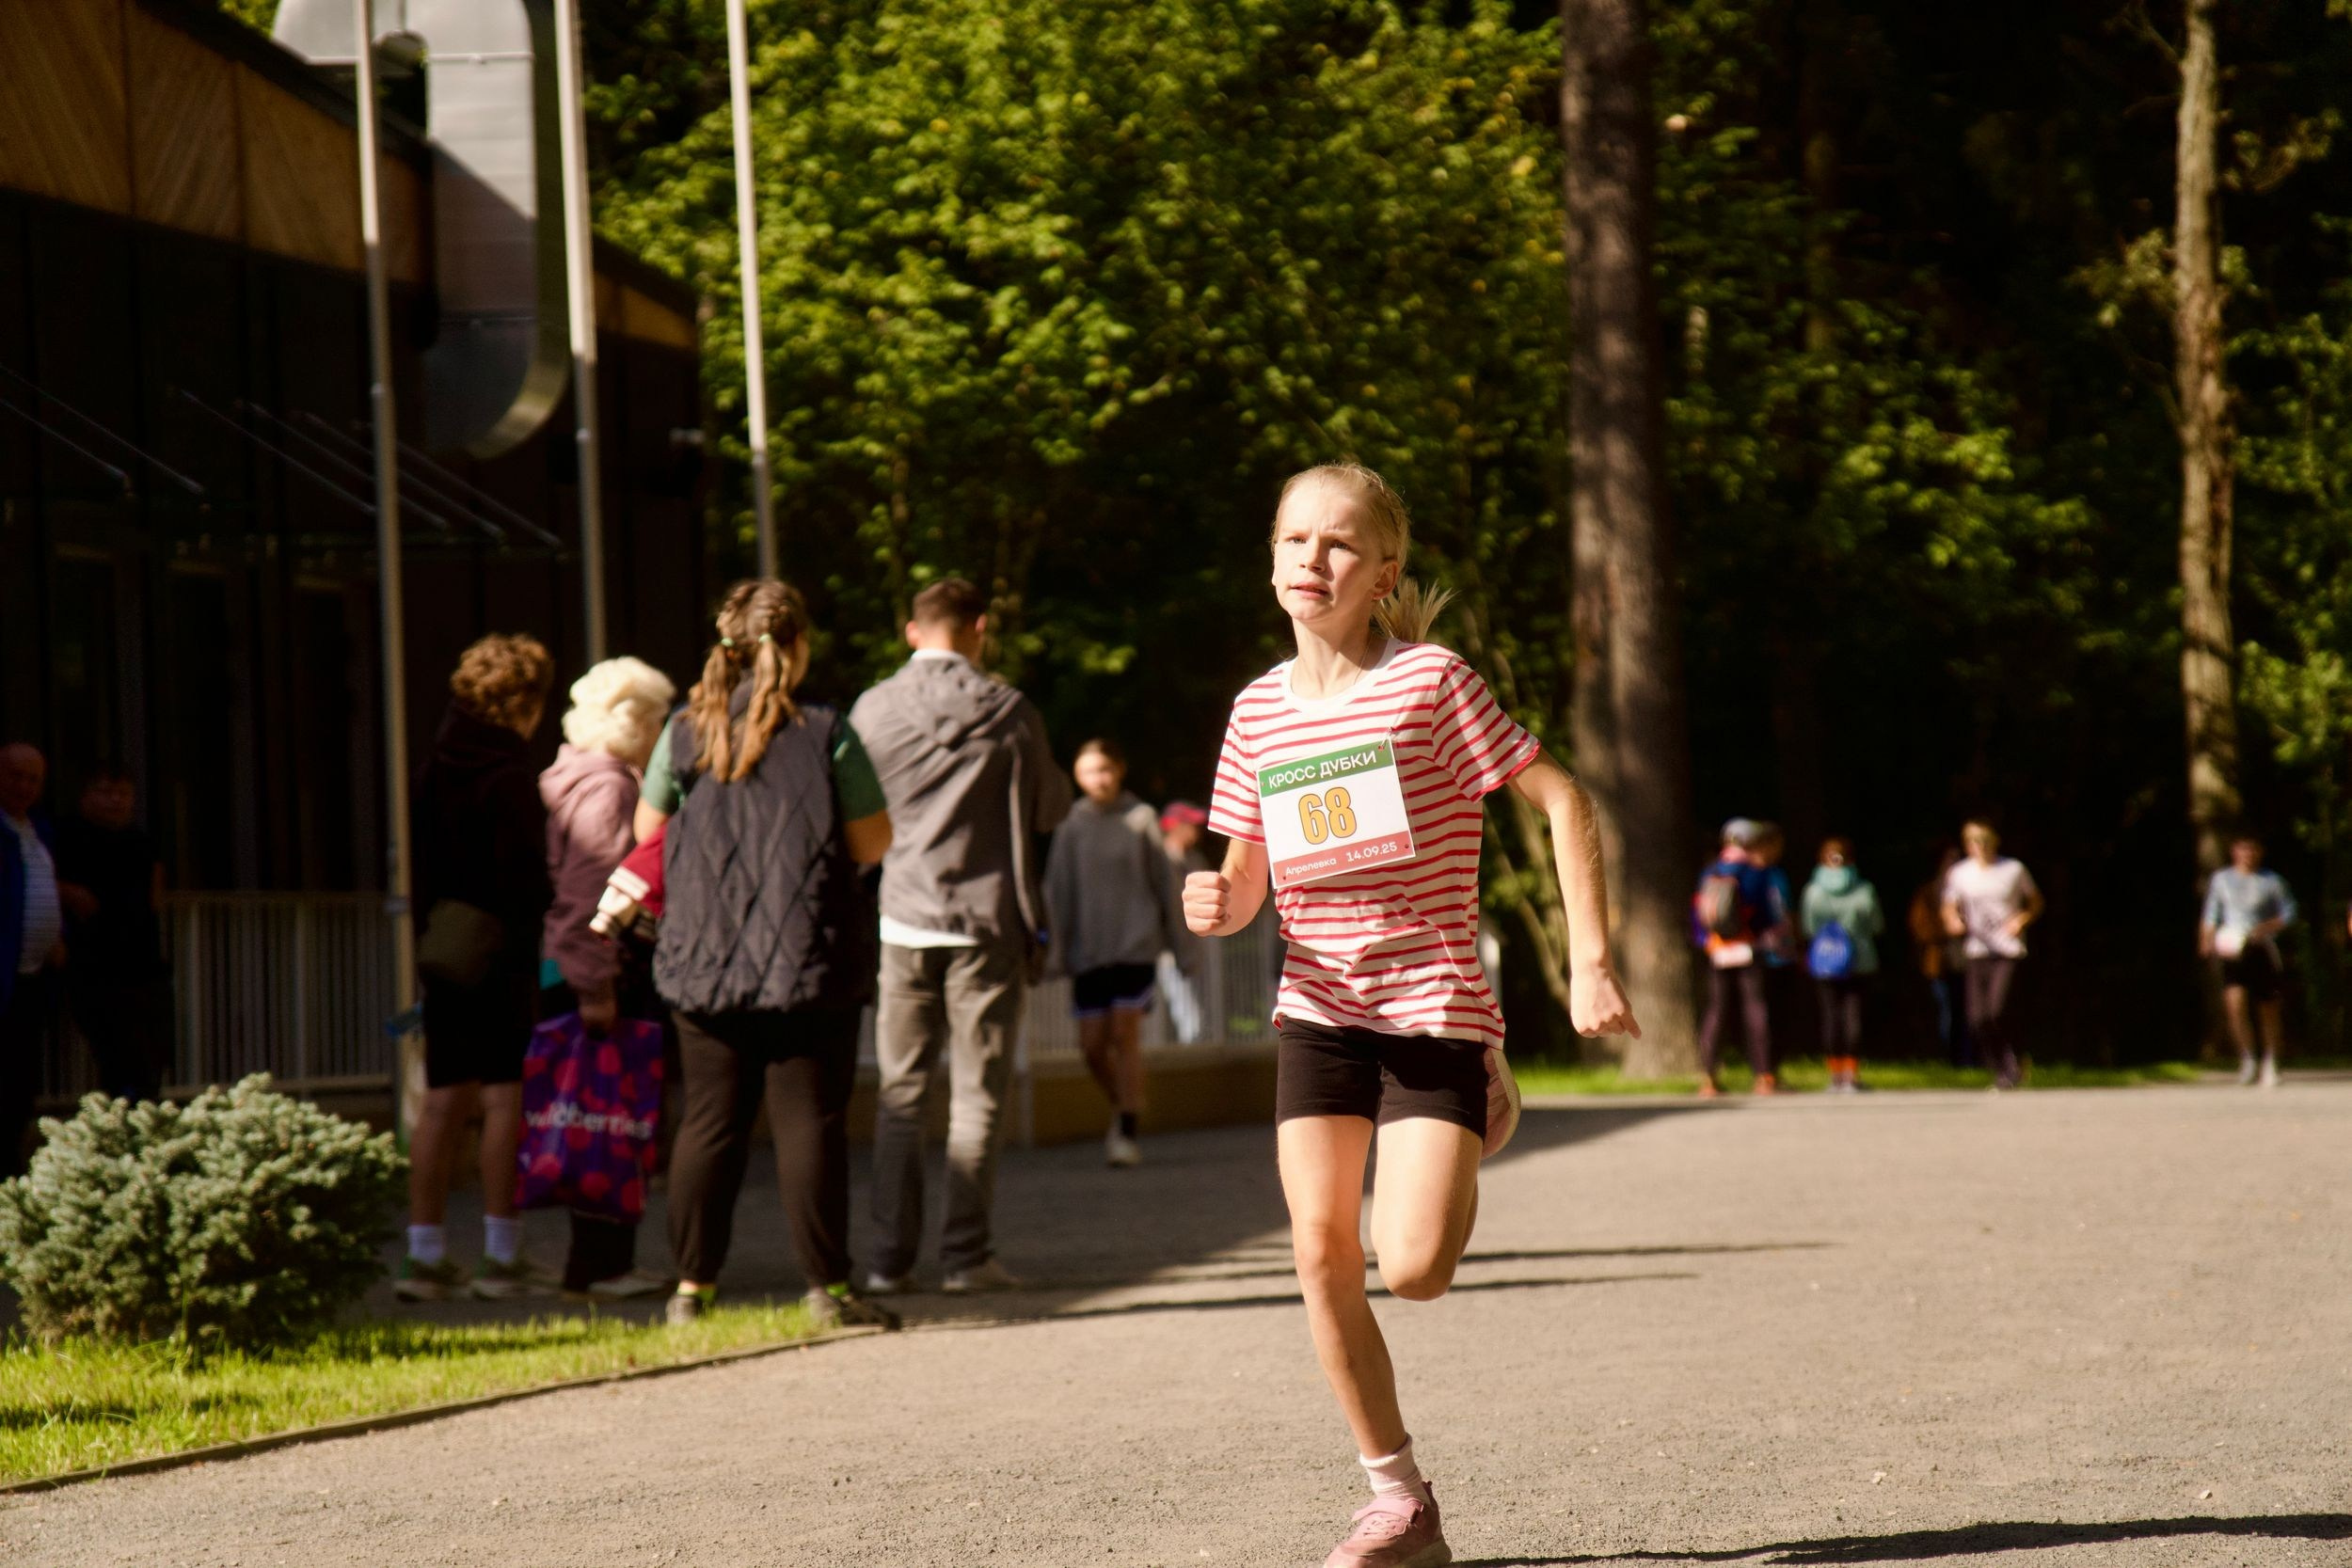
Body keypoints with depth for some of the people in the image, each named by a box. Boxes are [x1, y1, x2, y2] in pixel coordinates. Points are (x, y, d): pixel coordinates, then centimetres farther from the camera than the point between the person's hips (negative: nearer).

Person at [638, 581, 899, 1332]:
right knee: (809, 1119, -1)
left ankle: (692, 1286, 8)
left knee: (710, 1120, 8)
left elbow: (647, 830, 13)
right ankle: (827, 1285, -2)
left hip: (705, 957, 3)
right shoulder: (825, 734, -6)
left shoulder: (686, 733, 2)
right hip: (809, 957, -3)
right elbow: (874, 840, -3)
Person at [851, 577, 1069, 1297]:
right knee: (978, 1093, 2)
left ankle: (892, 1255, 5)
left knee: (900, 1093, 9)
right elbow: (1051, 807, 7)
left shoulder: (871, 711, -1)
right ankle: (966, 1251, -2)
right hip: (988, 920, -2)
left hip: (903, 920, 2)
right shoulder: (1008, 711, -5)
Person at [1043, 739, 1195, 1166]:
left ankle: (1127, 1132, -8)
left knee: (1125, 1034, -12)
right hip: (1088, 950, 3)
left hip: (1136, 943, -3)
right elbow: (1058, 892, 7)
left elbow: (1166, 884, 5)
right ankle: (1123, 1110, 27)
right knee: (1093, 1045, 2)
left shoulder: (1140, 820, 1)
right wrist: (1057, 951, 0)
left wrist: (1181, 946, 5)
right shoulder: (1072, 827, 5)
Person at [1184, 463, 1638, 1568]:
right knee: (1322, 1256, -6)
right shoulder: (1261, 709, 6)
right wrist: (1217, 904, -9)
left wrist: (1589, 964, -13)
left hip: (1433, 1008, -5)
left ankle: (1478, 1121, 19)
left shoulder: (1428, 682, -10)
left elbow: (1564, 805, -9)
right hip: (1320, 1008, 5)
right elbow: (1247, 880, 15)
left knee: (1411, 1267, -16)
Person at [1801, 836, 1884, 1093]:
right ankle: (1852, 1074, -3)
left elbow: (1808, 929, 3)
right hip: (1860, 962, 0)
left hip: (1826, 965, 0)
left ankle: (1836, 1074, 3)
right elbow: (1877, 926, 6)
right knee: (1853, 1014, 1)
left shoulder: (1813, 891, -4)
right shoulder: (1865, 891, -5)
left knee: (1831, 1015, 5)